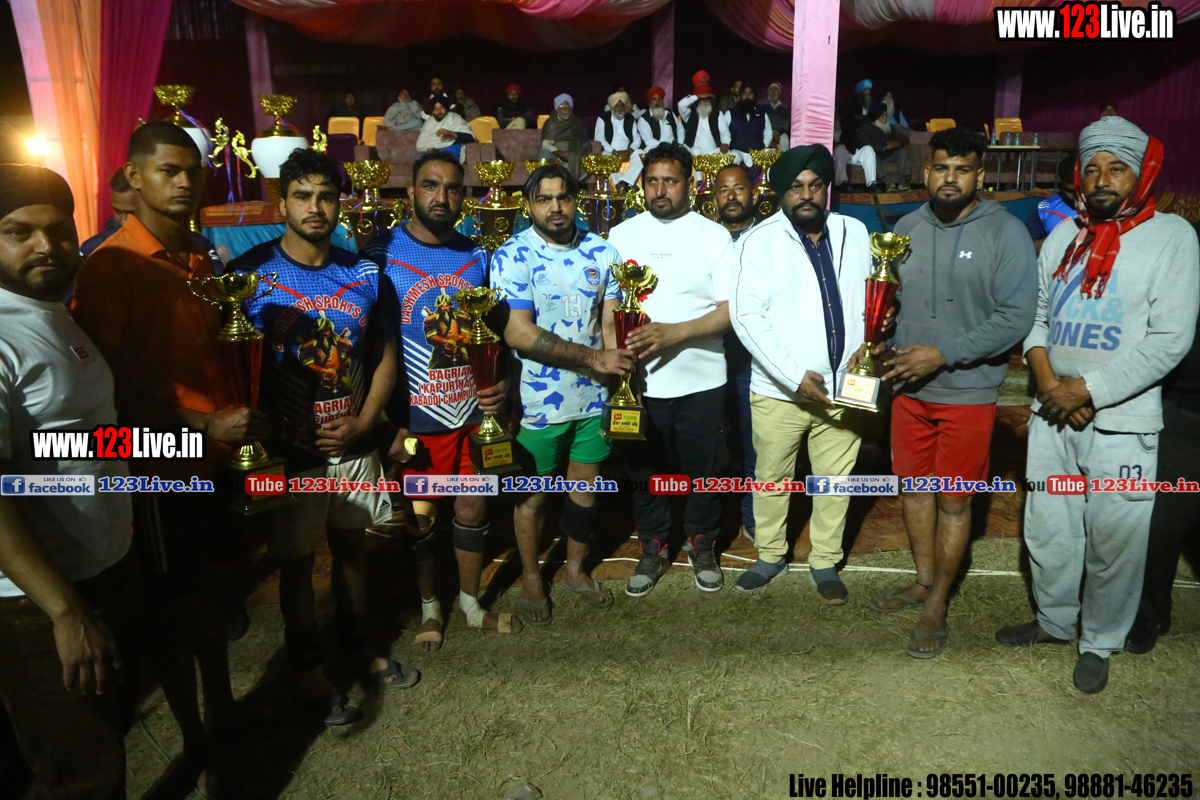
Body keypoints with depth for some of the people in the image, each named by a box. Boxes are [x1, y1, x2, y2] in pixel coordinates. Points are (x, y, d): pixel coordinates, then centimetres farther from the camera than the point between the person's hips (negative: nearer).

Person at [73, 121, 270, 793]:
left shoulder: (202, 260, 7)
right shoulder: (112, 266, -15)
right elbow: (107, 385, -17)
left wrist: (240, 421, 2)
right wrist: (205, 425, -21)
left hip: (215, 456, 7)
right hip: (161, 466, -6)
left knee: (210, 585, 20)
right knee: (173, 605, 9)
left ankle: (223, 707, 40)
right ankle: (196, 745, 28)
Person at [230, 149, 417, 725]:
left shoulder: (363, 274, 2)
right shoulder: (249, 274, -9)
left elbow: (385, 353, 8)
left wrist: (364, 421, -4)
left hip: (354, 445, 4)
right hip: (288, 450, -3)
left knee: (352, 547, 18)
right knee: (297, 560, 10)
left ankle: (357, 644, 40)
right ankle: (306, 667, 30)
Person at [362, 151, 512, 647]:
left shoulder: (476, 258, 5)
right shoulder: (380, 255, -8)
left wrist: (498, 384, -5)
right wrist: (386, 425, -10)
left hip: (473, 412, 4)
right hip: (415, 420, -3)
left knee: (473, 509, 14)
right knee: (417, 517, 12)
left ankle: (471, 603, 36)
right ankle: (429, 607, 35)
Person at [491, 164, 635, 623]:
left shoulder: (600, 251, 4)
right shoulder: (512, 257, -11)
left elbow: (612, 321, 6)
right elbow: (518, 333, -19)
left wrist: (618, 363, -11)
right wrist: (594, 358, -19)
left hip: (593, 396, 4)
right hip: (538, 400, -4)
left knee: (586, 485, 16)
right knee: (533, 494, 11)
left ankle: (576, 569, 38)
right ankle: (531, 579, 32)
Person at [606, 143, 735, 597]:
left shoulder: (713, 236, 0)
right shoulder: (621, 236, 6)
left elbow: (731, 309, -8)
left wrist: (674, 332, -20)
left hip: (701, 381, -1)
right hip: (639, 381, 2)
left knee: (704, 469, 11)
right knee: (644, 470, 12)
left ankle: (702, 546, 33)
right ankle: (652, 550, 32)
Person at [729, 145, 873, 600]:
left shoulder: (855, 233, 7)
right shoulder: (761, 240, -6)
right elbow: (746, 316, -13)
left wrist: (868, 344, -7)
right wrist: (795, 377, -17)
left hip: (843, 386, 3)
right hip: (779, 389, -2)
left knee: (835, 479, 12)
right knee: (772, 478, 12)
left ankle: (825, 562, 32)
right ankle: (770, 556, 33)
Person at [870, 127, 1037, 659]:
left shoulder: (1005, 232, -10)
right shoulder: (907, 228, 5)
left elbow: (1017, 316, -15)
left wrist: (943, 354, -20)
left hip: (967, 392, -4)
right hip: (909, 389, 5)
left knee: (953, 501, 6)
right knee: (913, 486, 15)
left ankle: (937, 603, 23)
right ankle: (923, 580, 36)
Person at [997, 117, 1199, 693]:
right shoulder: (1063, 236, 9)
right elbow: (1035, 314, 11)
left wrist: (1088, 389, -14)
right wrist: (1047, 379, -6)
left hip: (1121, 422, -4)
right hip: (1052, 415, 5)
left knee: (1114, 543, 4)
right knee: (1046, 529, 14)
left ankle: (1099, 644, 26)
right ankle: (1054, 620, 37)